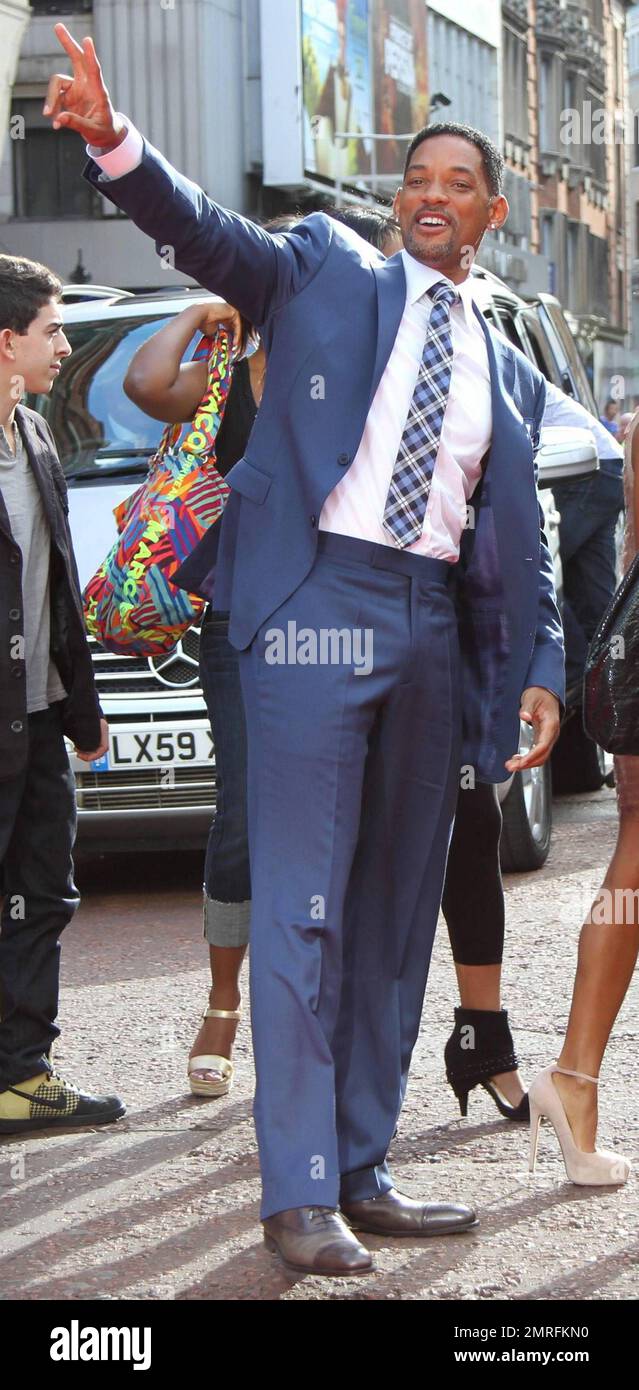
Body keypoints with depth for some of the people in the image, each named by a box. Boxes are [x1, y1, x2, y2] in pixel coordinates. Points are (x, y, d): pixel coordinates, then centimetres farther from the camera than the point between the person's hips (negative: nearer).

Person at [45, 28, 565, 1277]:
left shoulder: (507, 372, 18)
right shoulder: (323, 274, 7)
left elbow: (521, 540, 18)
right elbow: (206, 234, -10)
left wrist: (540, 670, 5)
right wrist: (115, 142, -29)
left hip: (437, 629, 5)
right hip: (319, 605, -5)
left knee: (396, 911, 9)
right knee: (302, 907, -8)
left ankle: (362, 1171, 17)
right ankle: (298, 1196, -7)